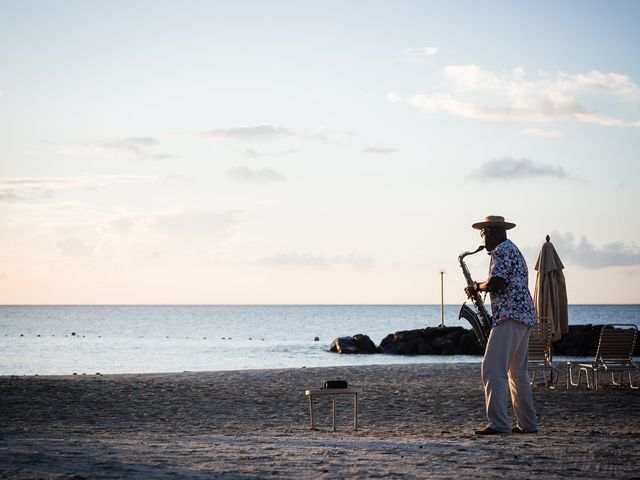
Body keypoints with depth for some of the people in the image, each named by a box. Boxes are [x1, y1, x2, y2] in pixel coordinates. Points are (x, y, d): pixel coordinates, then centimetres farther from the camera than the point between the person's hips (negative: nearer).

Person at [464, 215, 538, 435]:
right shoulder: (513, 250, 23)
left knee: (493, 370, -13)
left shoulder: (502, 250, -10)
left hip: (510, 318, -11)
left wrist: (476, 287, -3)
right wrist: (482, 287, 18)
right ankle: (527, 423, 19)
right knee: (518, 372, 16)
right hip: (524, 317, 11)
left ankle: (498, 423, -19)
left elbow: (495, 283, -20)